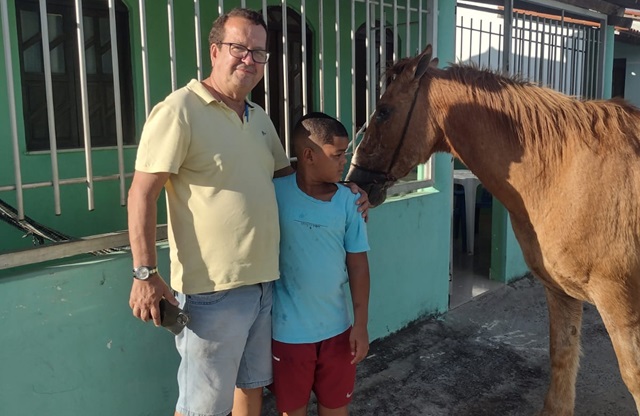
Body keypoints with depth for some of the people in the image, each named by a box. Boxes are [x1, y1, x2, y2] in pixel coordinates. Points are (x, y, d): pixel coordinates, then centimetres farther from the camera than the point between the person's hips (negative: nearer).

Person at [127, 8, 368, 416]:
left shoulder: (261, 118, 12)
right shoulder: (180, 110, -13)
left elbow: (286, 173, 25)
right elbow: (143, 193, -15)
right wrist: (145, 273, -19)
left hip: (264, 282, 8)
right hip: (214, 290, -7)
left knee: (253, 383, 23)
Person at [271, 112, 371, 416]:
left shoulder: (347, 201, -4)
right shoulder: (275, 194, -12)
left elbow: (357, 263, 0)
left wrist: (361, 324, -1)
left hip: (337, 328, 3)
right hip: (288, 330, -2)